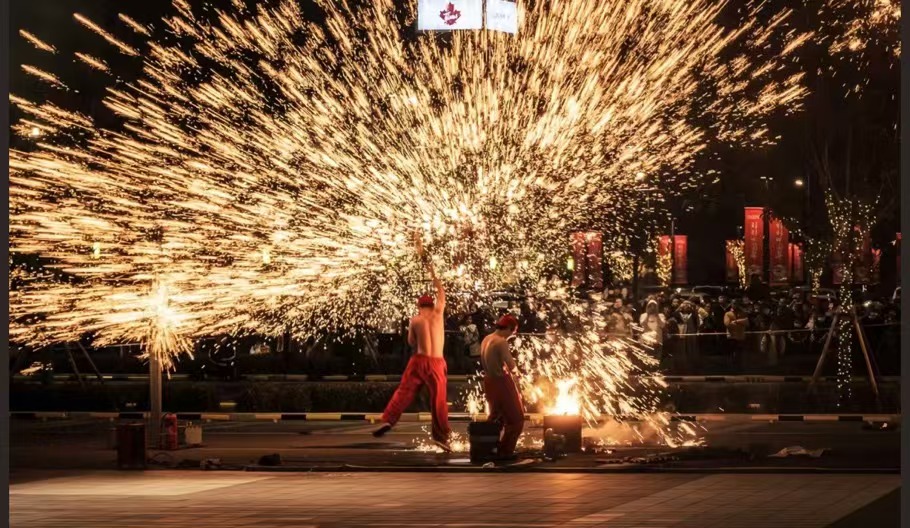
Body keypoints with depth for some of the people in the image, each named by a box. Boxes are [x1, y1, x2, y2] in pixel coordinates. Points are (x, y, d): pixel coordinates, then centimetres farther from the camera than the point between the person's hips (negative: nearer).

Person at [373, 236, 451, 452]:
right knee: (439, 400, 6)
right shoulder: (439, 312, 4)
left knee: (403, 391, 2)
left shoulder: (415, 320, 4)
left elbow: (411, 342, 10)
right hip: (437, 362, 0)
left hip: (419, 360, 0)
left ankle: (388, 420, -15)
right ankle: (441, 435, 6)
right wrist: (430, 269, 29)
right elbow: (440, 290, 20)